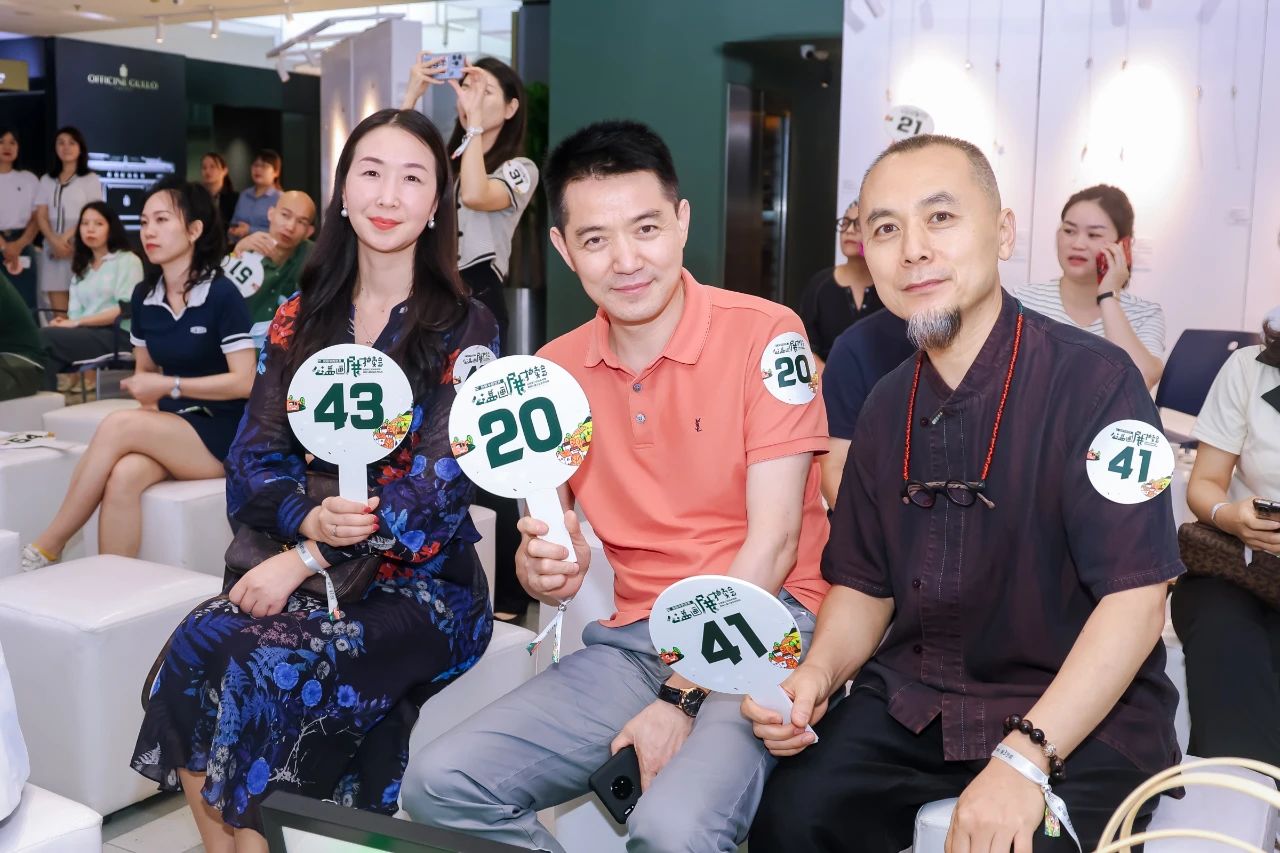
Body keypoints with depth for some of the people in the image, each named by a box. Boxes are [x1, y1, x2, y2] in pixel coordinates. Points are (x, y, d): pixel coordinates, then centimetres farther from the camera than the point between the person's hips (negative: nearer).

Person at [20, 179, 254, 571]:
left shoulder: (222, 294, -10)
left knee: (119, 425, -29)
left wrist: (169, 386, -17)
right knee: (123, 476, -30)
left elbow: (244, 382, -15)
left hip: (220, 436, -5)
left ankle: (45, 550, -17)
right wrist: (151, 419, -1)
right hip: (170, 431, 5)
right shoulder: (144, 297, 9)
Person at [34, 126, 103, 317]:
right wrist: (55, 241, -10)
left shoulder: (90, 179, 7)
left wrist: (67, 237, -13)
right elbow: (41, 216, 8)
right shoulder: (46, 181, 17)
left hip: (81, 248, -3)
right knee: (58, 314, -2)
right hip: (53, 248, 3)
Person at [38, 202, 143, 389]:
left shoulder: (127, 260, 6)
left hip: (116, 334, -5)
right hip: (85, 333, 5)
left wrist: (78, 322, -12)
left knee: (44, 337, -26)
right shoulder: (80, 268, 26)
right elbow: (75, 312, 13)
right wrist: (65, 322, -12)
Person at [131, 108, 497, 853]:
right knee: (194, 649, -24)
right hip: (312, 565, 4)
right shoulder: (300, 321, 9)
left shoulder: (465, 327, -4)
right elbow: (254, 459, 3)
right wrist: (308, 517, -19)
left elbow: (437, 485, -13)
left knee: (268, 673, -27)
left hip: (425, 583, -4)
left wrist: (308, 558, -18)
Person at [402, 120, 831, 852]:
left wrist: (685, 696, -13)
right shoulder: (555, 371, 6)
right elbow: (541, 539, 10)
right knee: (440, 786, -12)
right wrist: (546, 569, -15)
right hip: (631, 640, 5)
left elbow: (773, 538, -11)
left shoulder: (766, 333, -8)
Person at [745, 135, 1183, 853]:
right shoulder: (888, 406, 6)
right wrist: (818, 674, -8)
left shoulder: (1095, 381, -13)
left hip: (1081, 715, -4)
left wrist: (1025, 756, -26)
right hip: (912, 701, 4)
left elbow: (1136, 599, -18)